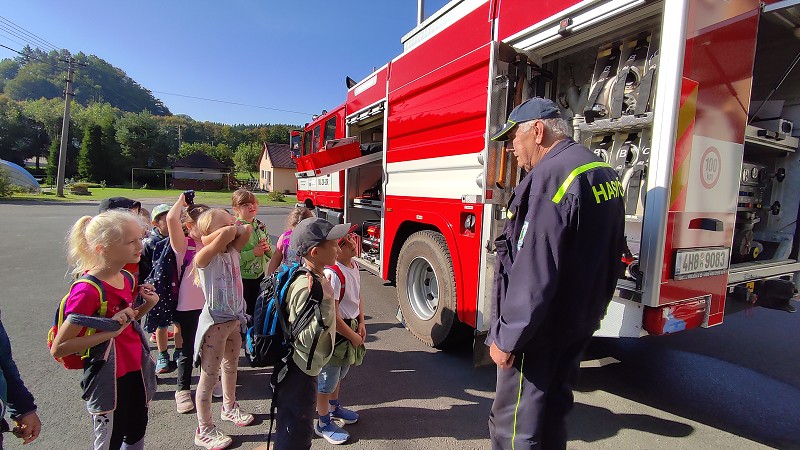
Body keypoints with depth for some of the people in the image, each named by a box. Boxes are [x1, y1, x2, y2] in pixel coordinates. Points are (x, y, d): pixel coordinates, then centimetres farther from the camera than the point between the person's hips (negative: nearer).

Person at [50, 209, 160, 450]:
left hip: (135, 373, 7)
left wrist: (147, 305, -4)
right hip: (108, 381, -7)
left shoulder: (128, 278, 0)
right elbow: (58, 348, -21)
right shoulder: (88, 291, -24)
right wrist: (108, 332, -28)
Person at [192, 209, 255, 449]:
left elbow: (246, 230, -2)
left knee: (231, 367, 26)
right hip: (215, 322, -7)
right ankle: (204, 430, 25)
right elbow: (225, 235, -35)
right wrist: (229, 229, -17)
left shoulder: (232, 251, 1)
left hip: (235, 319, 8)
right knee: (209, 377, 7)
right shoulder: (204, 257, -20)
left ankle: (229, 408, 48)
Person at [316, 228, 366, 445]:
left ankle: (334, 407, 51)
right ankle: (323, 424, 31)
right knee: (327, 378, 10)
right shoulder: (332, 274, -29)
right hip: (334, 332, -9)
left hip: (351, 326, 9)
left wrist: (361, 324, 4)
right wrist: (352, 336, -15)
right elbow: (332, 316, -26)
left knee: (340, 372, 27)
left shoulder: (354, 266, -1)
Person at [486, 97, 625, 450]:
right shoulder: (604, 172, 9)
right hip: (580, 324, 10)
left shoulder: (551, 175, -22)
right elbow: (603, 255, 16)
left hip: (541, 329, -10)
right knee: (551, 414, 26)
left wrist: (506, 338, -18)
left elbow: (534, 273, -27)